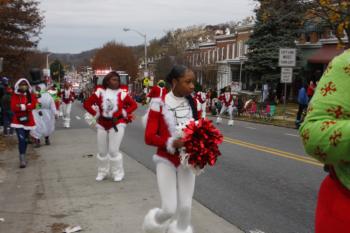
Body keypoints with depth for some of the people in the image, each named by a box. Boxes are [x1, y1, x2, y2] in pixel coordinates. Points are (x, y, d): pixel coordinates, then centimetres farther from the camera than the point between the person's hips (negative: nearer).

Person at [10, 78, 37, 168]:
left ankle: (23, 156, 28)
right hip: (18, 120, -3)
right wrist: (27, 106, -19)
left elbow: (33, 105, -11)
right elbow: (13, 107, -14)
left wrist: (21, 106, -20)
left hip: (28, 120, 3)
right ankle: (22, 159, -16)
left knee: (25, 139, 14)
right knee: (21, 139, -15)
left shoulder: (31, 96, 4)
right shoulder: (15, 96, -2)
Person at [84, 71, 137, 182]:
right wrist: (96, 114, -3)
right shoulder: (100, 92, -2)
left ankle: (118, 173, 10)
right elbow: (87, 104, 3)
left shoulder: (121, 93, -4)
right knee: (102, 151, 11)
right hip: (102, 125, 3)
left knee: (113, 150, -6)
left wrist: (123, 114, -5)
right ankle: (102, 172, 28)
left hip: (117, 125, -2)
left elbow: (133, 104, 3)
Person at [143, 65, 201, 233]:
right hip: (166, 160, -3)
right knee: (169, 209, -5)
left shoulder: (194, 104, -1)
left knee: (185, 206, 6)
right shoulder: (159, 104, -13)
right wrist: (171, 143, -27)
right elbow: (149, 137, -13)